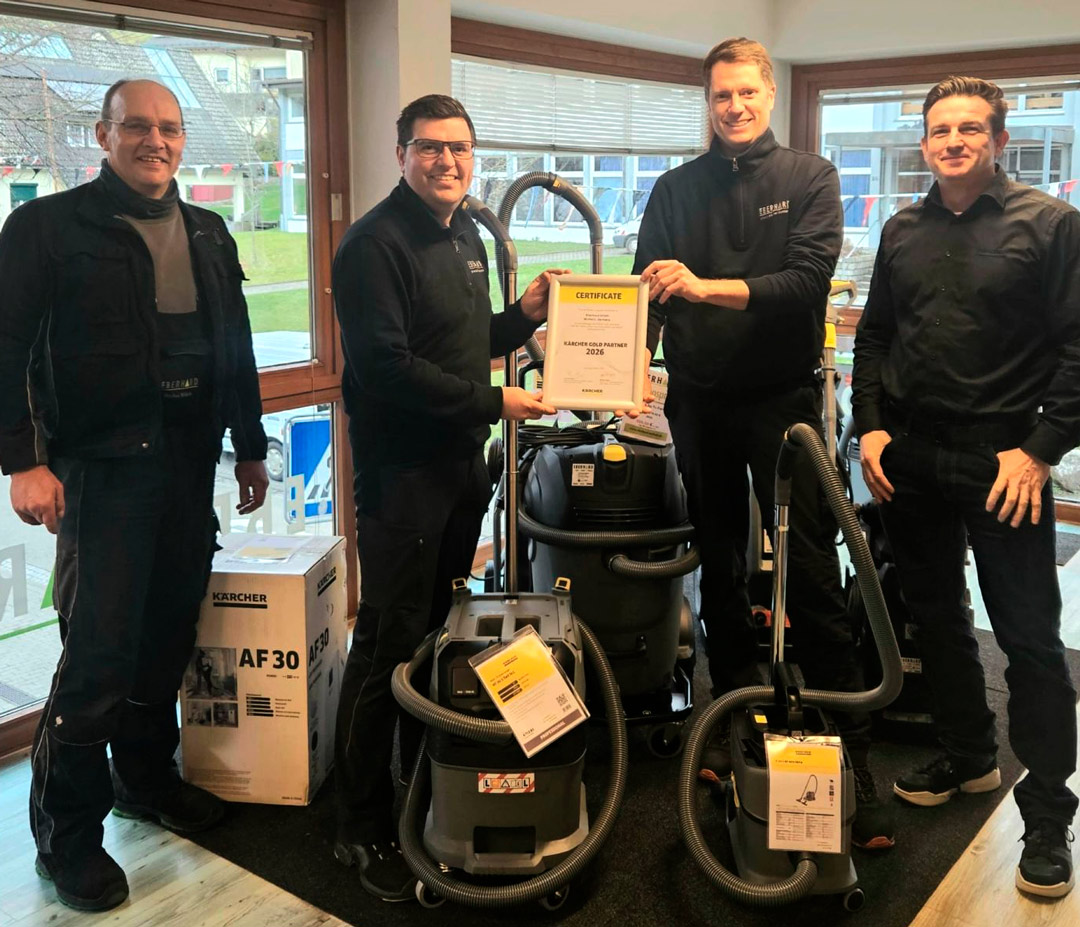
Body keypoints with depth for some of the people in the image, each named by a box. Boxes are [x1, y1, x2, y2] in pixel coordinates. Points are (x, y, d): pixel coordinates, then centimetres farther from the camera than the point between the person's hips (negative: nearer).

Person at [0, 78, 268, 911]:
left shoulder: (208, 234, 14)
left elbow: (236, 350, 19)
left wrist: (250, 448, 18)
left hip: (191, 461, 6)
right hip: (102, 467, -5)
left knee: (170, 631, 13)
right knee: (99, 650, -4)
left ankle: (147, 776, 33)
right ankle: (67, 836, 12)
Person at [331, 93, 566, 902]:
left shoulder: (467, 237, 16)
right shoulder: (375, 244, -12)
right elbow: (387, 367, -21)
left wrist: (524, 316, 7)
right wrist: (494, 402, -17)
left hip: (462, 461, 8)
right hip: (400, 468, -8)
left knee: (440, 630, 15)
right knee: (391, 644, -3)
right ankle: (364, 828, 9)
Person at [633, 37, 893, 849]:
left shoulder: (810, 178, 1)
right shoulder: (677, 190, 8)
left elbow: (807, 279, -14)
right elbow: (649, 292, 3)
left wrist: (705, 287, -24)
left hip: (784, 399, -3)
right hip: (700, 405, 3)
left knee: (813, 576, -5)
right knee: (721, 570, 11)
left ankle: (853, 752, 3)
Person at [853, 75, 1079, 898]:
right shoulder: (903, 231, 11)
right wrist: (871, 424, 4)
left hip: (1005, 464, -5)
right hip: (910, 460, 5)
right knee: (936, 618, 15)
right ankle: (969, 758, 33)